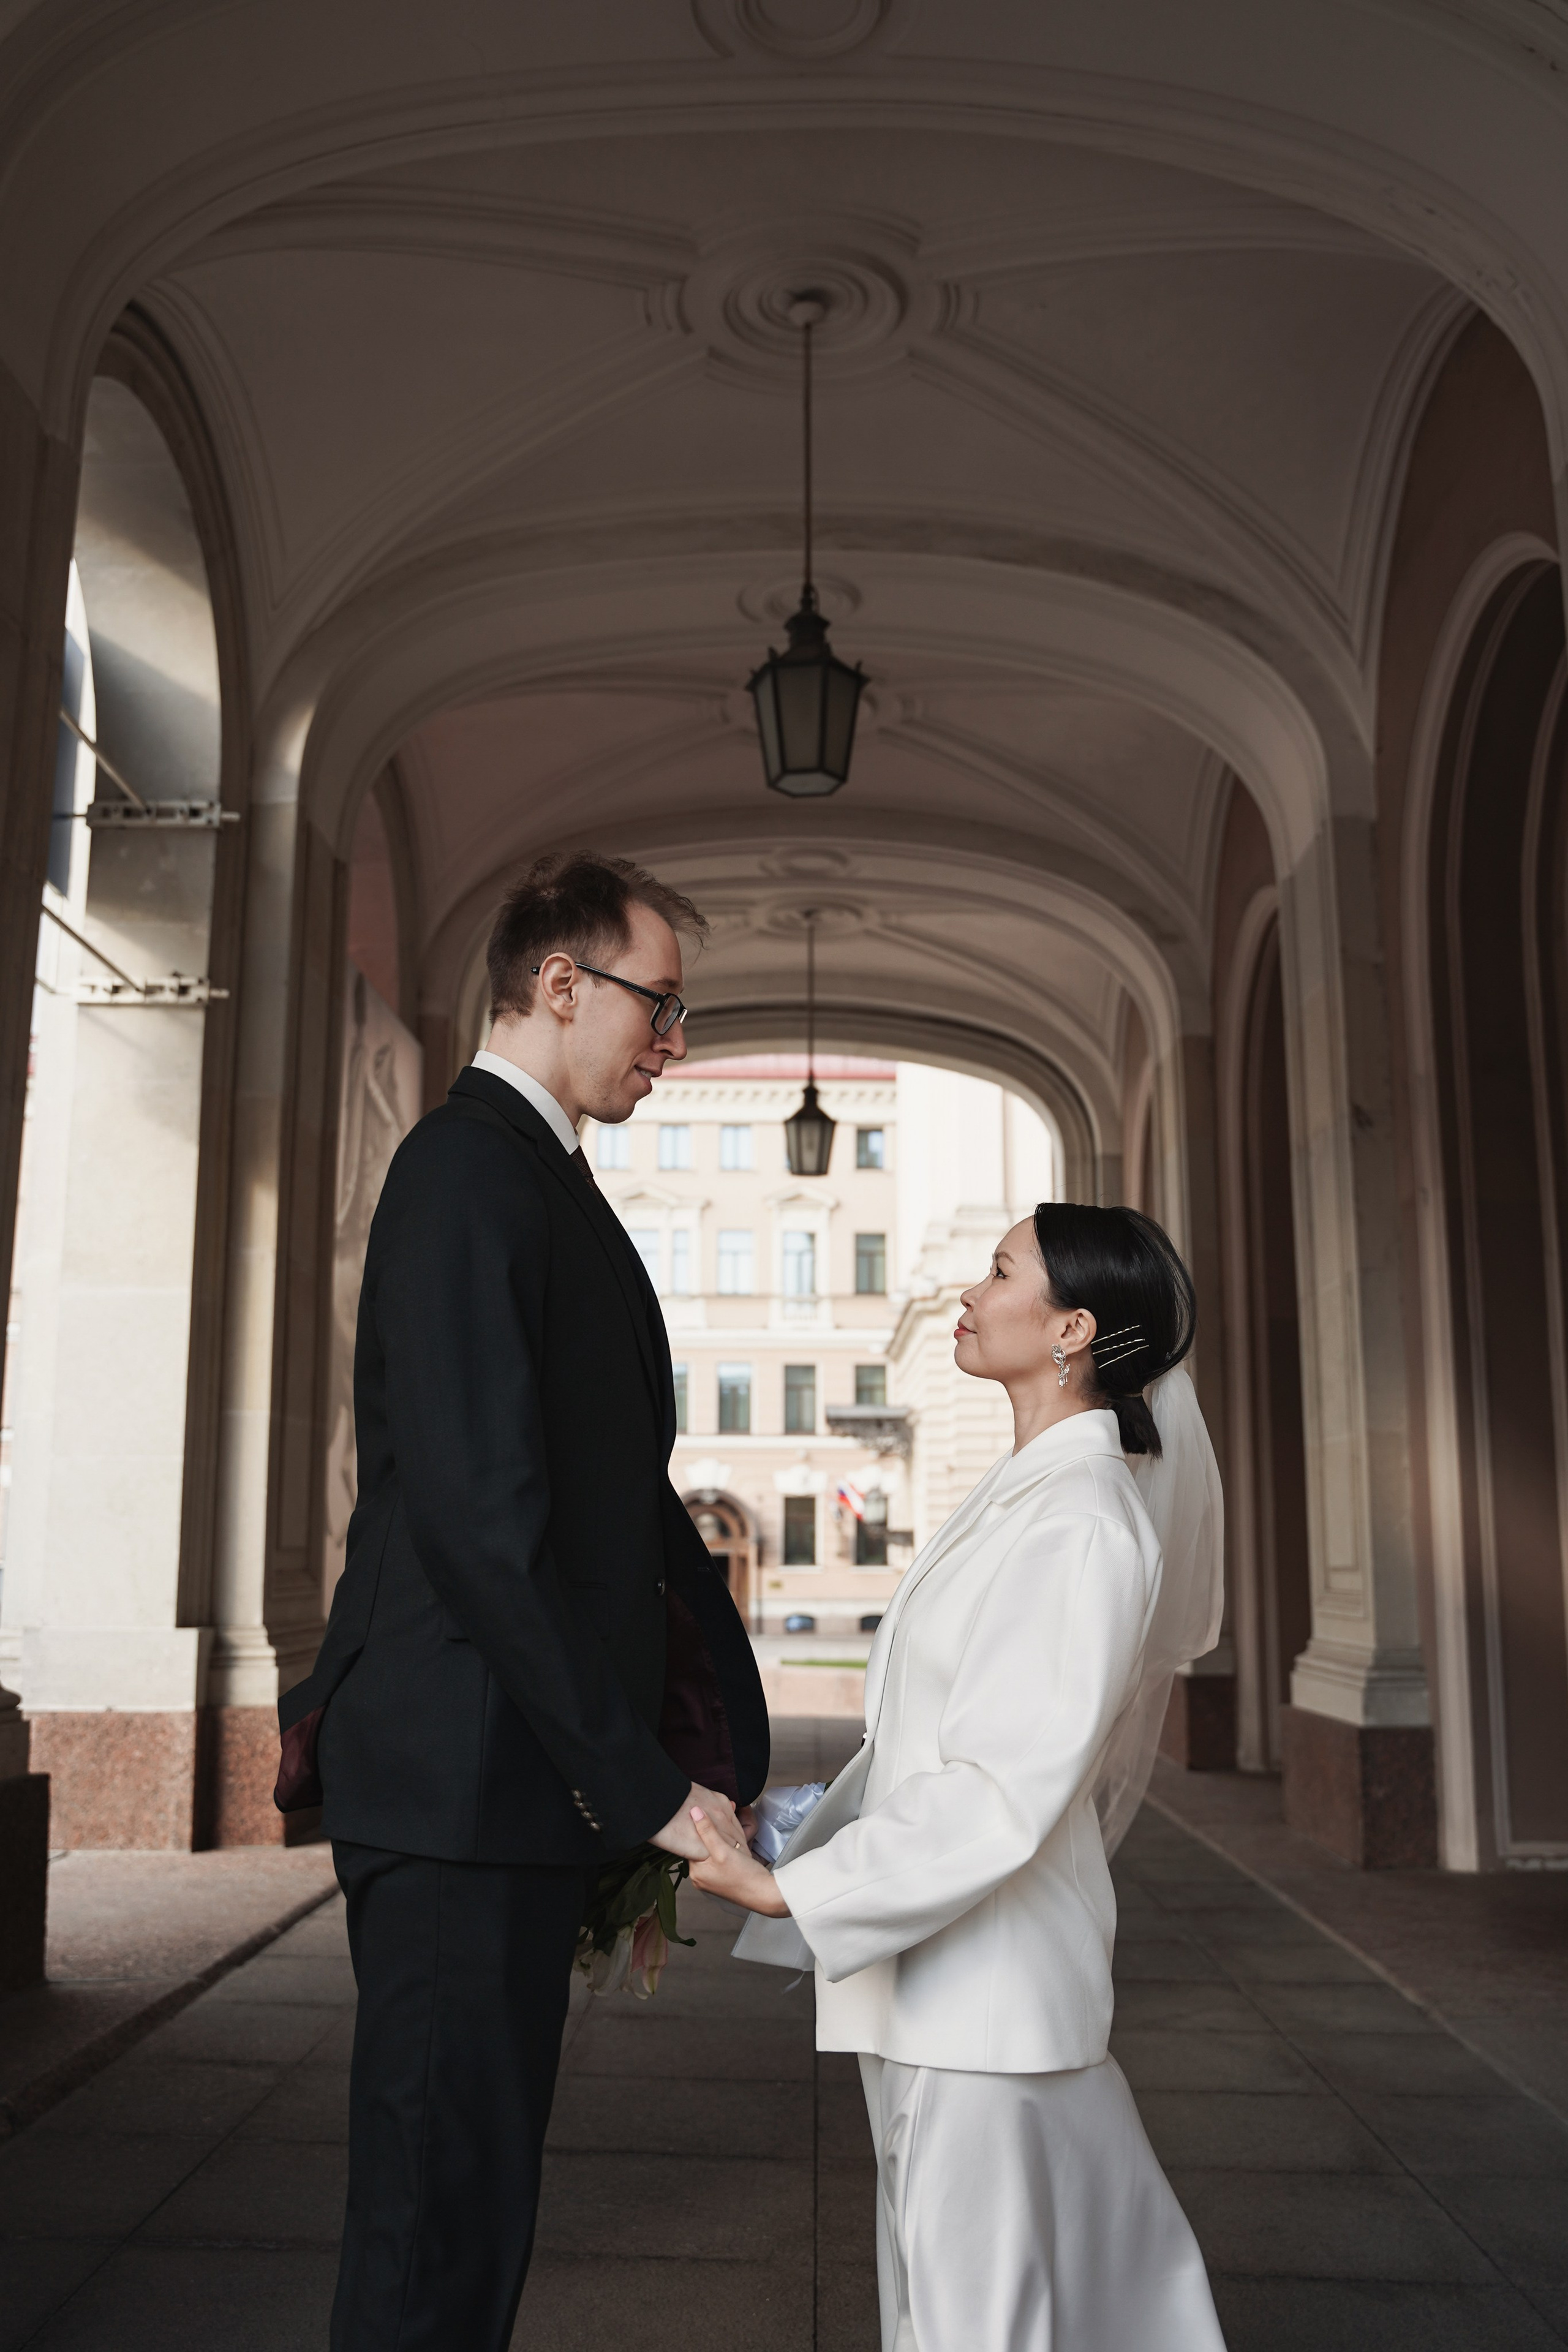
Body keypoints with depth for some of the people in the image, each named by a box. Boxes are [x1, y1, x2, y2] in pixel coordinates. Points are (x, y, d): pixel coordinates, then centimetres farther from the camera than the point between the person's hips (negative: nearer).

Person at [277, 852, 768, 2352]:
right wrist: (639, 1781, -19)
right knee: (442, 2215, 3)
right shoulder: (472, 1171, -16)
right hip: (467, 1779, -10)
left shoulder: (541, 1181, 15)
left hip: (525, 1775, 10)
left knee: (481, 2189, 21)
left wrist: (697, 1739, 10)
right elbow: (477, 1513, -24)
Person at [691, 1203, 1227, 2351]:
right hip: (941, 1976, 9)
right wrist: (791, 1853, 17)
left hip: (987, 1982, -9)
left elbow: (1002, 1793, -25)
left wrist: (787, 1887, -21)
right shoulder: (1019, 1495, 8)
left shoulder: (1082, 1528, -21)